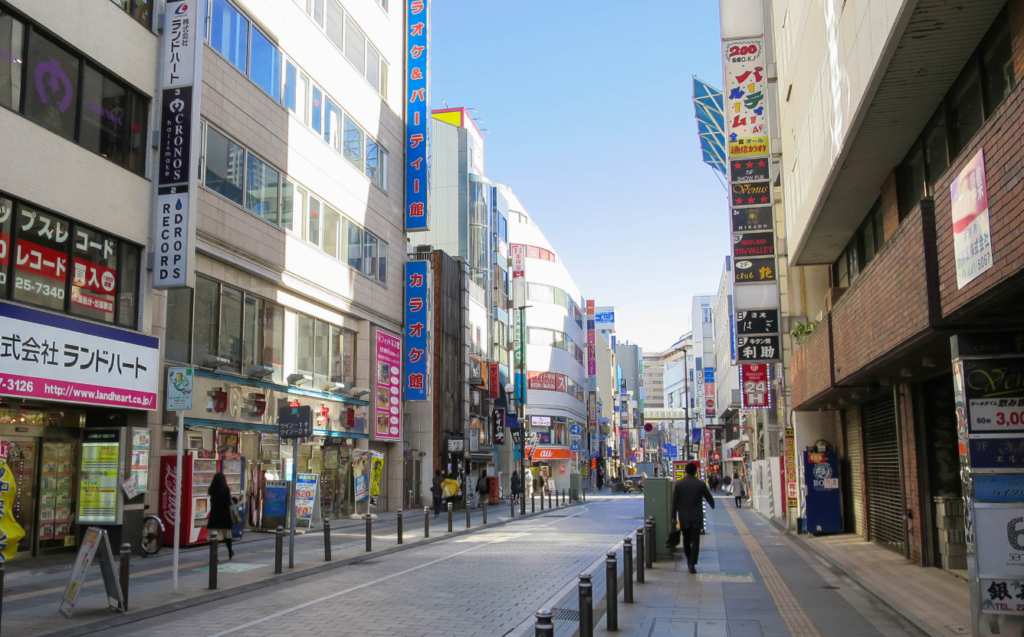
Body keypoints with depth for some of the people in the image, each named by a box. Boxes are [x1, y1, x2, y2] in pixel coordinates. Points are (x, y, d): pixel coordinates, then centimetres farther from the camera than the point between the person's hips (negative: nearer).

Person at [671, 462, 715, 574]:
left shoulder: (678, 484, -4)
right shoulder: (700, 484, -6)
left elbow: (674, 502, -2)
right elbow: (709, 498, 6)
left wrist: (674, 516, 7)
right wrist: (712, 505, 28)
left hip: (683, 517, 2)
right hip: (696, 517, -2)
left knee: (686, 540, 16)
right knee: (695, 540, -1)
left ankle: (689, 561, 25)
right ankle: (692, 563, -10)